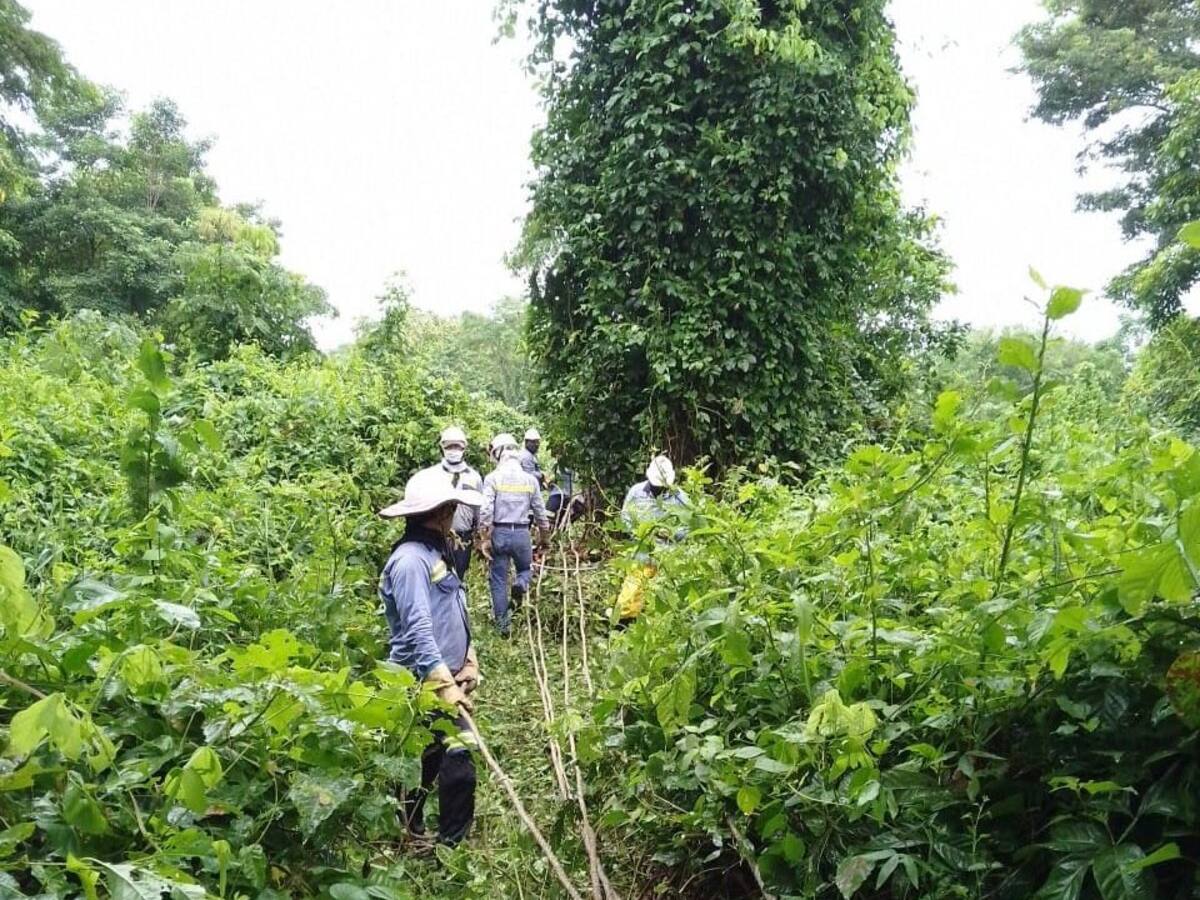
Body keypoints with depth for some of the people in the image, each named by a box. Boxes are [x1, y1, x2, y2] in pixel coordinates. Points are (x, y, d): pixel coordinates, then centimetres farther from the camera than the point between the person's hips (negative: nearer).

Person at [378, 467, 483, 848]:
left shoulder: (435, 552, 12)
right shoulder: (410, 559, -19)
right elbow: (418, 632, -26)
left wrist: (468, 662, 9)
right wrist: (446, 687, -28)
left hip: (443, 677, 10)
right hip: (425, 685, -10)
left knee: (426, 763, 19)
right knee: (458, 764, -10)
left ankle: (409, 838, 33)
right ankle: (452, 845, 1)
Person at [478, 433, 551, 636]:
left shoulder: (492, 478, -6)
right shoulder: (530, 479, 2)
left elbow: (486, 511, -12)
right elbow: (540, 512, 8)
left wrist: (484, 539, -5)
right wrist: (544, 536, 22)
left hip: (499, 533, -1)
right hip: (522, 533, 1)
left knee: (498, 579, 10)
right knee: (526, 569, 23)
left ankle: (502, 624, 13)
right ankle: (521, 584, -11)